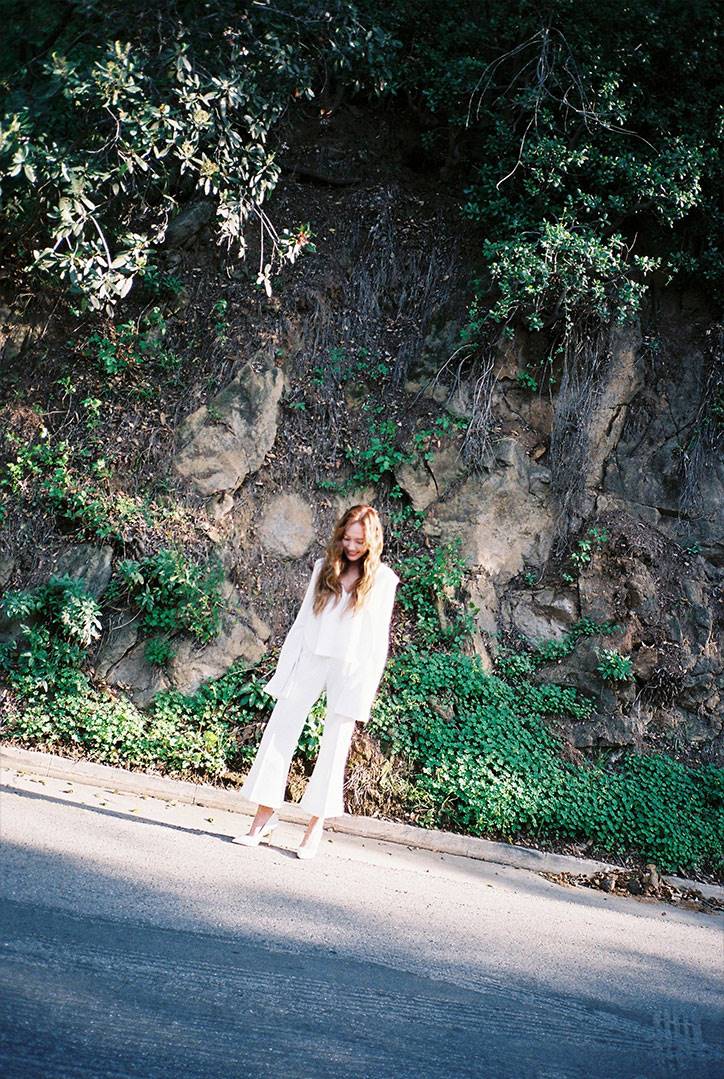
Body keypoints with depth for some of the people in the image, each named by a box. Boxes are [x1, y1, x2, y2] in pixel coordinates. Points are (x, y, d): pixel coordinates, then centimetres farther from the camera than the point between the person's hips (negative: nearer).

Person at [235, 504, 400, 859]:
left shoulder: (382, 579, -1)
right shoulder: (325, 567, 8)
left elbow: (378, 639, -2)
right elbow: (303, 620, 10)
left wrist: (366, 691, -7)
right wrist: (284, 667, 6)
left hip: (350, 669, -3)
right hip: (310, 659, 3)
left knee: (334, 746, 1)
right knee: (278, 733, -1)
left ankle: (316, 825, 9)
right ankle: (265, 815, 7)